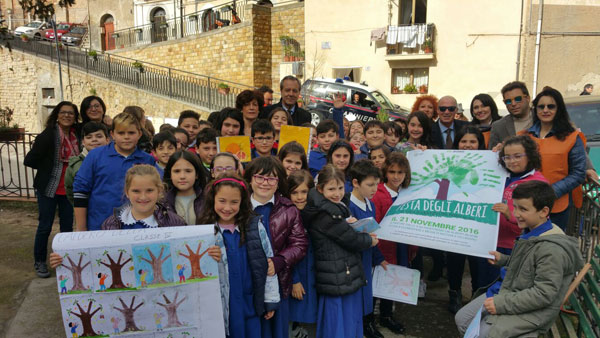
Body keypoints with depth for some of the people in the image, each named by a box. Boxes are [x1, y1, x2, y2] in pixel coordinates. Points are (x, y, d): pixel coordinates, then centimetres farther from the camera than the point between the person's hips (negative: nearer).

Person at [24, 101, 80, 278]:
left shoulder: (77, 134, 1)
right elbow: (30, 161, -14)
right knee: (45, 226, 7)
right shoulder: (48, 135, -15)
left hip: (68, 189, 5)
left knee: (67, 227, 13)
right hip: (49, 188, -4)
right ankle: (39, 262, 24)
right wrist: (48, 167, -4)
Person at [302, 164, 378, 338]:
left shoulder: (335, 208, 10)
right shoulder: (325, 213, -21)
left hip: (348, 276, 10)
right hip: (337, 280, -10)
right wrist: (370, 241, 2)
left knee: (352, 323, 18)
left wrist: (363, 236, -2)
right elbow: (349, 239, -17)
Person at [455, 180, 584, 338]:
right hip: (507, 292, 9)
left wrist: (502, 304, -25)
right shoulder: (530, 233, 5)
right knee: (461, 319, 9)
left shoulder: (552, 249, -26)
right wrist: (502, 259, 8)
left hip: (531, 311, -9)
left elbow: (543, 294, -26)